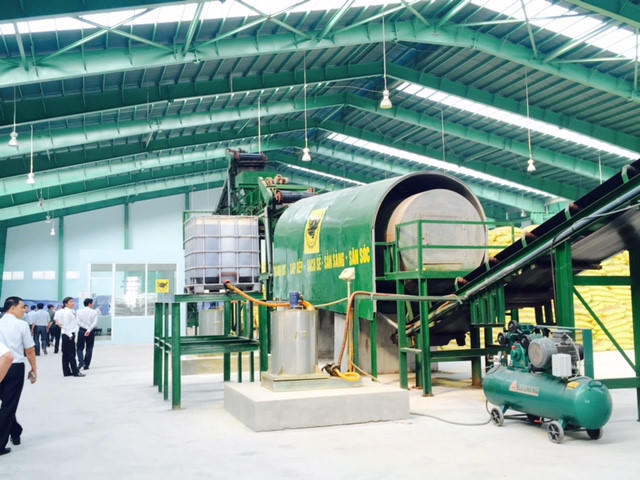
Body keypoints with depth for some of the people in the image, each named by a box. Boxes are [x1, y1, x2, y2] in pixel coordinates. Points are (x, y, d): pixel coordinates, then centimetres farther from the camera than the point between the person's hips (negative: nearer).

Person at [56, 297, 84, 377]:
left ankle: (67, 372, 14)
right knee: (71, 354, -5)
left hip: (71, 334, 9)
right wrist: (70, 335, -18)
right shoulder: (66, 312, -15)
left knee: (66, 354, 11)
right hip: (68, 335, -9)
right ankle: (75, 372, -2)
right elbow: (66, 324, -19)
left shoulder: (72, 312, 12)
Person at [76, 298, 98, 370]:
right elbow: (95, 322, -14)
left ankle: (81, 361, -12)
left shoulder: (79, 311, 2)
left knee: (80, 348, 9)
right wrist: (89, 330, -15)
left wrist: (85, 327, -8)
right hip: (91, 332, 0)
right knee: (89, 348, 9)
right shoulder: (94, 312, -2)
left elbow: (78, 322, -8)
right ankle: (86, 365, 9)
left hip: (82, 331, 1)